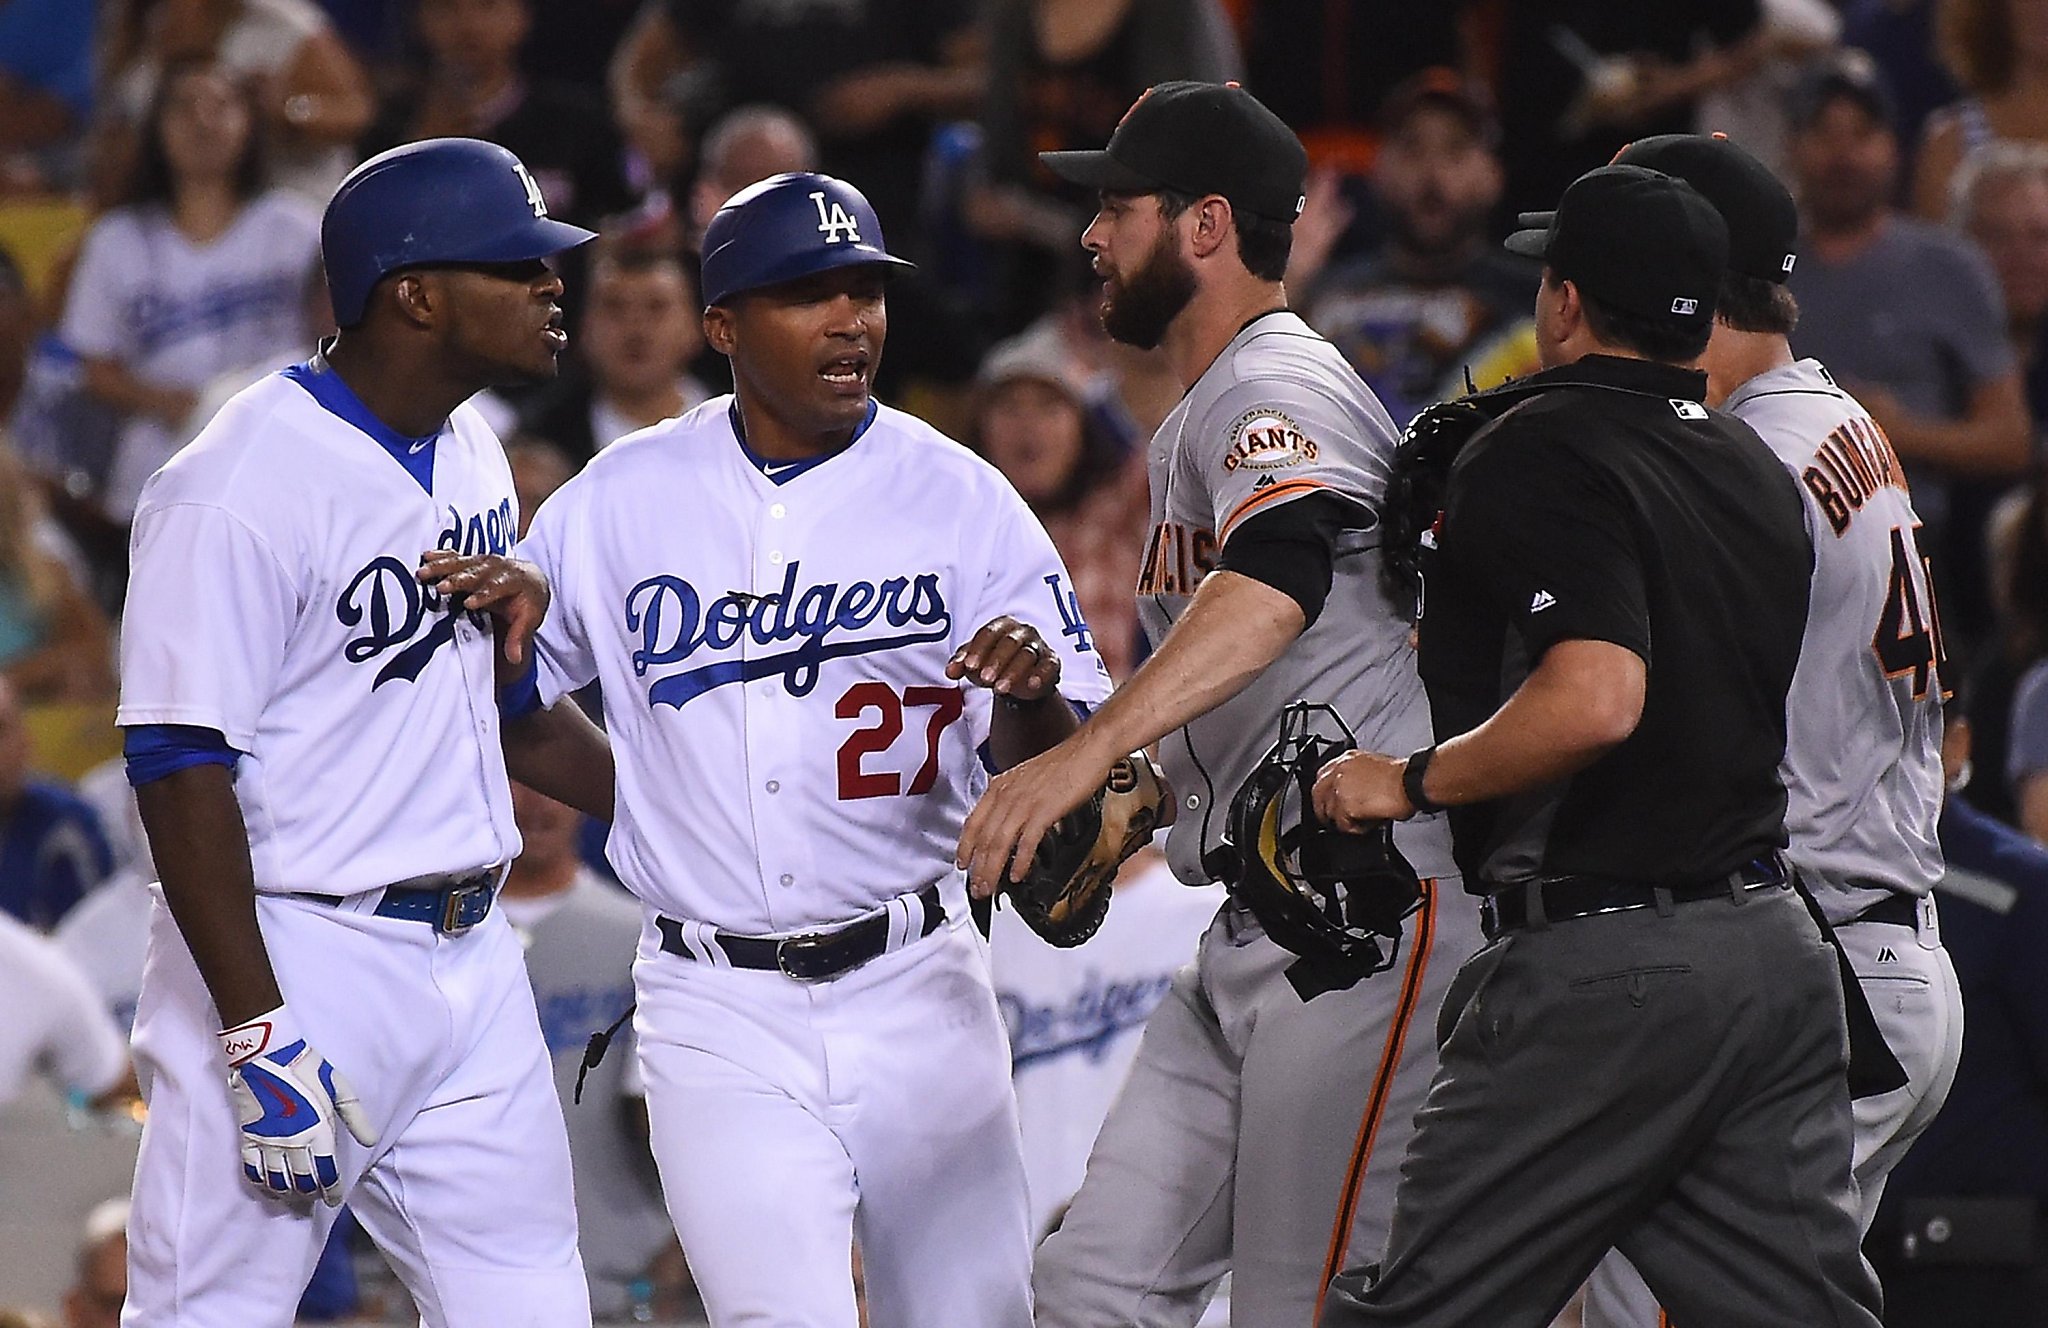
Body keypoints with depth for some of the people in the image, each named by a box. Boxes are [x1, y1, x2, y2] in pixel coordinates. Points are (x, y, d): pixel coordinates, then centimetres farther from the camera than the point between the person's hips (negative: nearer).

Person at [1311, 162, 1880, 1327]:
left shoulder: (1541, 453, -11)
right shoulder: (1762, 471, 15)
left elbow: (1594, 700, -25)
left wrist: (1413, 781, -12)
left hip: (1604, 965, -8)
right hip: (1779, 948, 8)